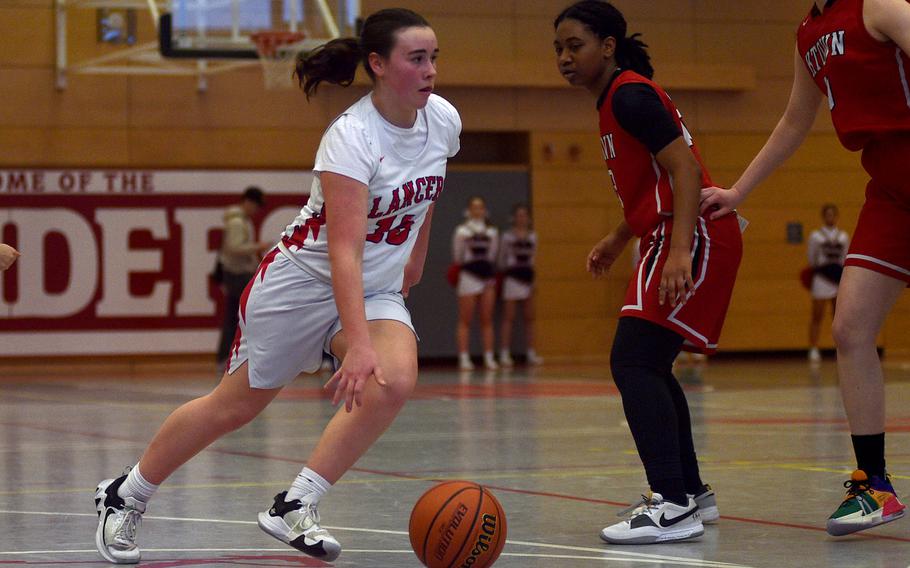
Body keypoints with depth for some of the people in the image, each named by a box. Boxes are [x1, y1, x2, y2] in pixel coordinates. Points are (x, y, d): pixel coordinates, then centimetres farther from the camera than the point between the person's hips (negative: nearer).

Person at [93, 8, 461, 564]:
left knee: (396, 380, -25)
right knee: (236, 405, 5)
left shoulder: (444, 120, -8)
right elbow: (344, 250, -36)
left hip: (378, 290, 5)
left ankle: (294, 508, -16)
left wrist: (417, 253, 24)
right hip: (303, 282, -5)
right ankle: (125, 497, 26)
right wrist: (357, 343, -44)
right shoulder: (351, 137, -28)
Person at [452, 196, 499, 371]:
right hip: (468, 276, -4)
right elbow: (457, 257, 2)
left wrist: (492, 277, 13)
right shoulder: (462, 231, -2)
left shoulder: (492, 232, 9)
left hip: (487, 276, 4)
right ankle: (464, 358, -3)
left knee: (487, 320, 4)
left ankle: (489, 358, 6)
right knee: (465, 320, -3)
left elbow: (492, 256, 13)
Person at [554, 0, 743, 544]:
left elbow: (684, 169, -21)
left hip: (693, 237, -11)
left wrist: (680, 250, -31)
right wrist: (617, 241, 31)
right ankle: (691, 492, 26)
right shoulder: (620, 98, 19)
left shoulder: (630, 95, -11)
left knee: (633, 360, -18)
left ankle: (674, 505, -25)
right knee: (649, 366, 18)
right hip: (677, 238, 11)